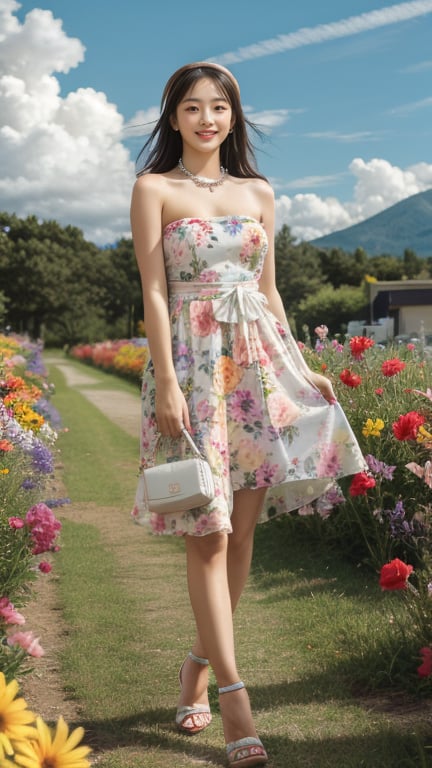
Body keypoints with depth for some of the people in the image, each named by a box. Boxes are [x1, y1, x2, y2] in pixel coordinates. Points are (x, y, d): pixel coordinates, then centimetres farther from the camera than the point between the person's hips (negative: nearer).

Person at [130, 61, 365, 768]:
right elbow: (154, 292, -4)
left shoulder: (258, 193, 14)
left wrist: (300, 368, 13)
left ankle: (199, 664, 22)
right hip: (193, 361, -4)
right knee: (208, 531, -7)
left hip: (260, 361, 5)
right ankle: (233, 697, -4)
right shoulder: (154, 189, 2)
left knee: (243, 527, 5)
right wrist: (167, 383, -12)